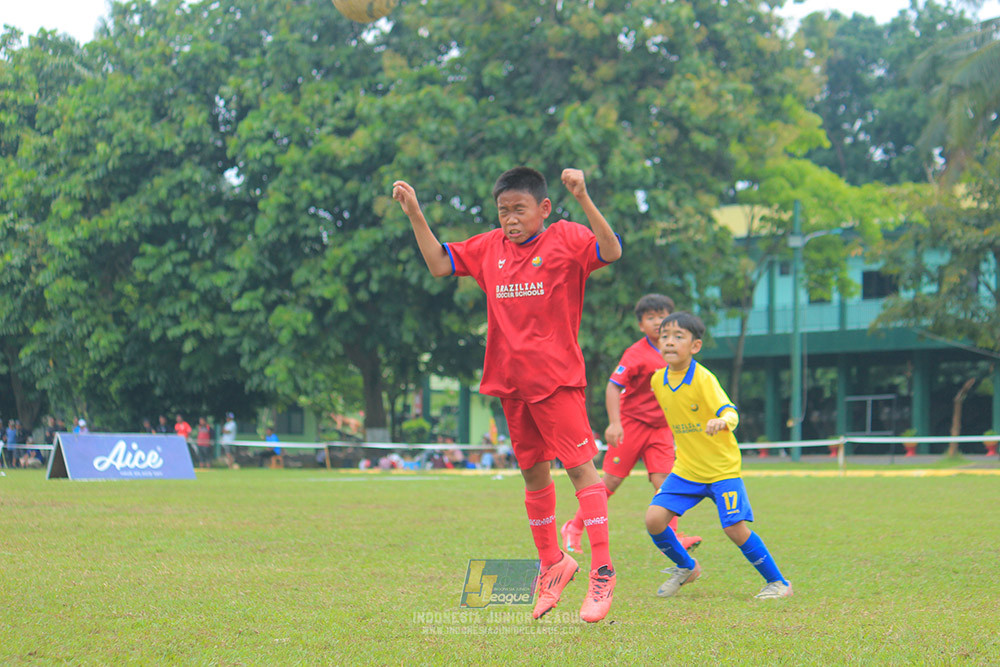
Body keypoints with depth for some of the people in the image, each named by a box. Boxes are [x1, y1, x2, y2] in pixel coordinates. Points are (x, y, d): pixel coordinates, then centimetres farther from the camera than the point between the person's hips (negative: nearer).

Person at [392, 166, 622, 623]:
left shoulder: (565, 239, -5)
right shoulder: (489, 248, 12)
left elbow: (611, 251, -21)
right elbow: (438, 263, 17)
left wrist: (583, 199, -33)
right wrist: (415, 215, 7)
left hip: (556, 375, -6)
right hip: (510, 380, 6)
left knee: (579, 465, -11)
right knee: (533, 473, 14)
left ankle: (602, 569, -9)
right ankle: (552, 563, 27)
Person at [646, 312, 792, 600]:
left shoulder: (704, 379, -18)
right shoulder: (658, 381, 0)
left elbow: (731, 413, -29)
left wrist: (722, 422, -50)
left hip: (722, 467, -5)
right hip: (686, 469, 5)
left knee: (734, 528, -14)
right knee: (654, 518, -9)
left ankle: (777, 582, 5)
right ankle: (686, 568, 18)